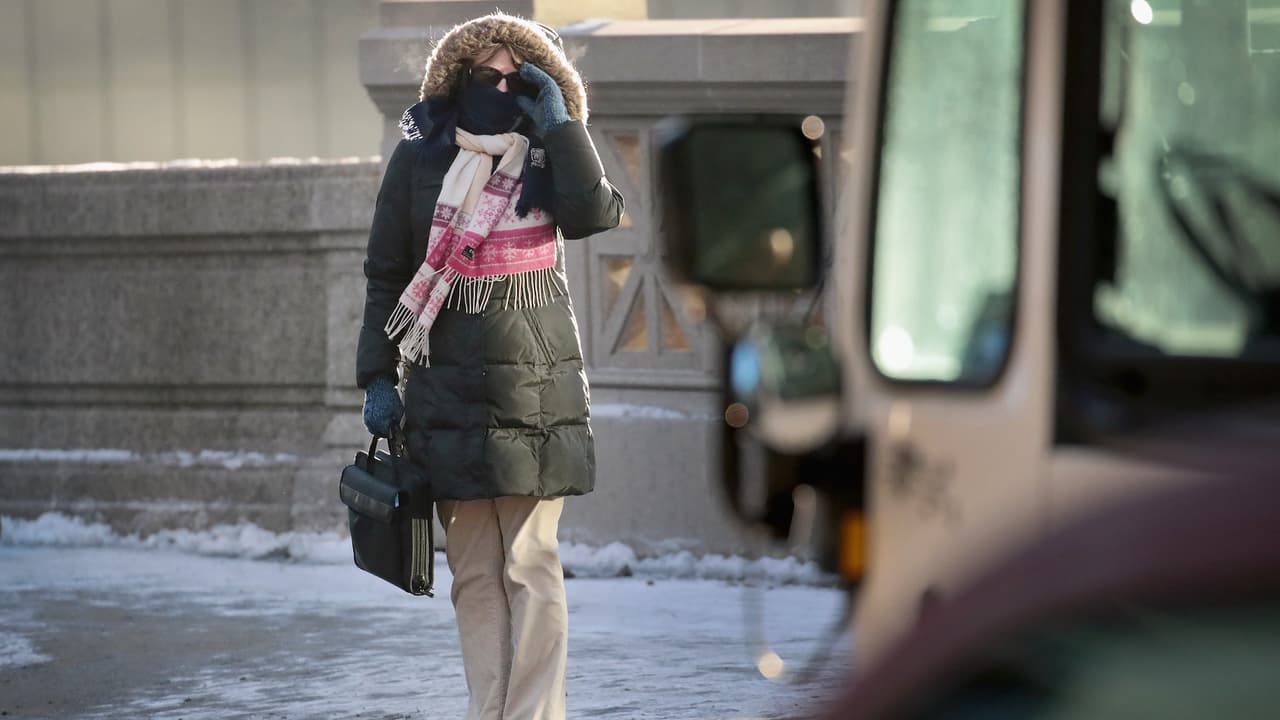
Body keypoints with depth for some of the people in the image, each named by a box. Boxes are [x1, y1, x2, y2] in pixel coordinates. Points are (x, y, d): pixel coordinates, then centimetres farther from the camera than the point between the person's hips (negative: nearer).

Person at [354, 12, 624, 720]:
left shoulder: (546, 157, 4)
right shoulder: (419, 156, 4)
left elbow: (597, 214, -17)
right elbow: (385, 274, 8)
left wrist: (558, 125, -14)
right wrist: (378, 377, 2)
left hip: (536, 392, -1)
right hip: (448, 393, 1)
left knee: (530, 566, -6)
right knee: (474, 572, 4)